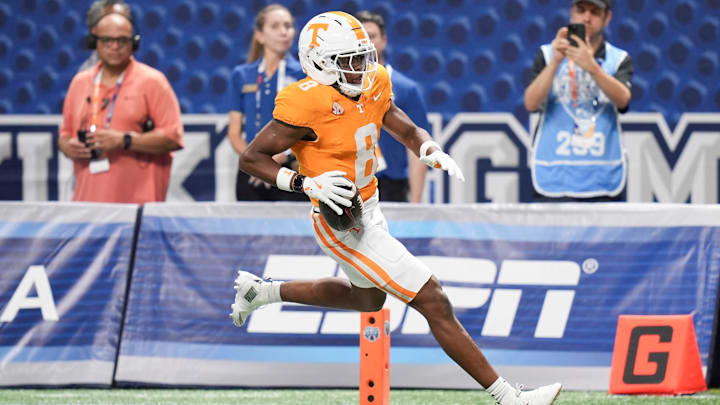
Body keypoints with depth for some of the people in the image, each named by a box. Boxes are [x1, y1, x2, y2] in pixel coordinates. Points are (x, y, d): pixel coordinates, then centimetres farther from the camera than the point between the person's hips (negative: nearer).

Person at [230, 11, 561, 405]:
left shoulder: (372, 86, -2)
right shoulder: (307, 104, -25)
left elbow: (408, 132, 10)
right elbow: (251, 157, -18)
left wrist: (432, 152, -12)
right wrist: (307, 184, -29)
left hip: (369, 211, 10)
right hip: (343, 225, -10)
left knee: (368, 298, 35)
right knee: (435, 304, -9)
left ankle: (262, 291, 43)